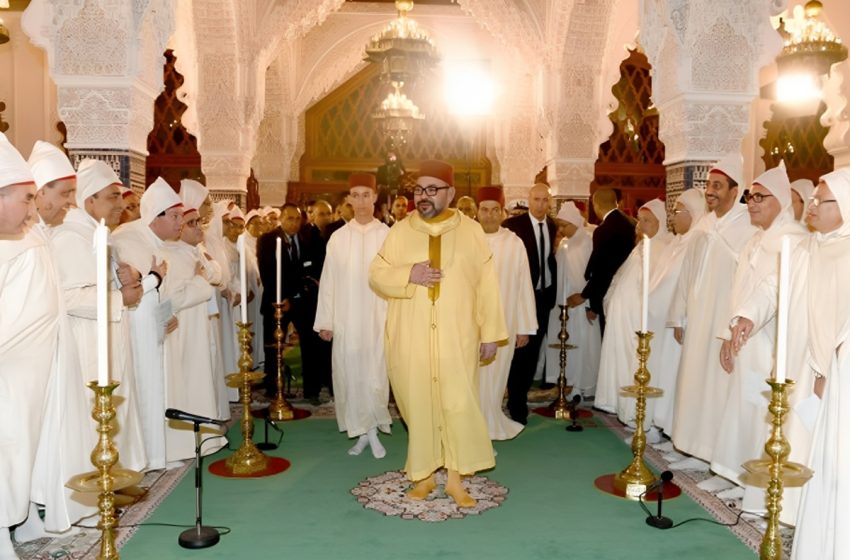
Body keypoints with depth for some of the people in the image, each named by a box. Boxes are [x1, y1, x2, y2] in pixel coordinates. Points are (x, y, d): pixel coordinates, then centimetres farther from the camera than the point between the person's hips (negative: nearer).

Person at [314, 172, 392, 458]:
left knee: (374, 376, -1)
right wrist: (325, 321, 1)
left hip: (378, 319, -2)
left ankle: (372, 431, 15)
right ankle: (363, 432, 20)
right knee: (350, 376, 7)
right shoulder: (338, 238, 2)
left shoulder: (387, 236, -3)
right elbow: (328, 281, 3)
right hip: (346, 321, 2)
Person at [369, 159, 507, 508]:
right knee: (418, 404, 7)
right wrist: (408, 275, -15)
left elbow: (487, 285, 2)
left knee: (459, 405, -2)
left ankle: (455, 478, 13)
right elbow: (376, 275, 4)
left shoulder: (471, 231, 2)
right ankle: (423, 476, 21)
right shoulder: (400, 232, 5)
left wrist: (490, 333, -1)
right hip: (411, 338, 1)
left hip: (456, 337, -1)